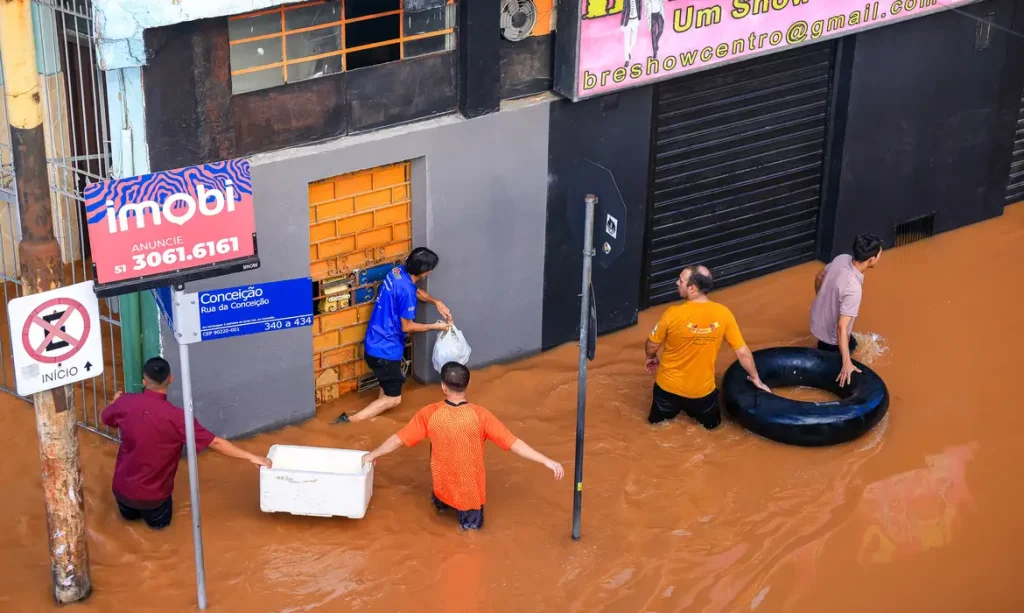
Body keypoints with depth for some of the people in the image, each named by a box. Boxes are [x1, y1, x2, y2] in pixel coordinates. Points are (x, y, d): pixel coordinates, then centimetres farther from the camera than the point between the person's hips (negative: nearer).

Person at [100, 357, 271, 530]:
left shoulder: (126, 403, -14)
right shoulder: (176, 417, -25)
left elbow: (104, 418, 10)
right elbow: (215, 443, -22)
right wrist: (251, 457, -15)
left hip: (122, 487, 3)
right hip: (152, 495, -3)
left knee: (129, 515, 36)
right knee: (160, 521, 29)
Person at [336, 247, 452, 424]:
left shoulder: (399, 271, 0)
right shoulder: (405, 290, -26)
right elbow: (407, 327, -17)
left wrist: (436, 302, 9)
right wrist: (435, 326, -5)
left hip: (376, 343, 9)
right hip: (385, 349, -9)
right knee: (393, 398, 1)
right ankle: (350, 420, -6)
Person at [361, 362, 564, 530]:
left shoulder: (429, 414, -16)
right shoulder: (480, 415, -21)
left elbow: (398, 440, -5)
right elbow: (513, 443, -21)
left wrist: (372, 455, 12)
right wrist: (547, 461, -16)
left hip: (443, 489, 1)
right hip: (470, 492, -1)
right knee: (473, 522, 31)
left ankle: (441, 500, 30)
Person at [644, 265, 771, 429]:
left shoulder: (673, 314, -24)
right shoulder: (723, 314, -17)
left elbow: (652, 346, -7)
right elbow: (743, 352, -7)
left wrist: (651, 358, 17)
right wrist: (755, 378, 10)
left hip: (670, 386, -1)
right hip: (702, 390, 1)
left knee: (657, 419, 30)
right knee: (710, 423, 30)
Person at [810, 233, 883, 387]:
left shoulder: (842, 258, -18)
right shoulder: (853, 289, -40)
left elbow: (819, 278, 3)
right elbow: (842, 327, -39)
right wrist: (847, 362, -38)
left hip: (817, 318, 8)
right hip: (832, 335, -8)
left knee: (852, 344, 33)